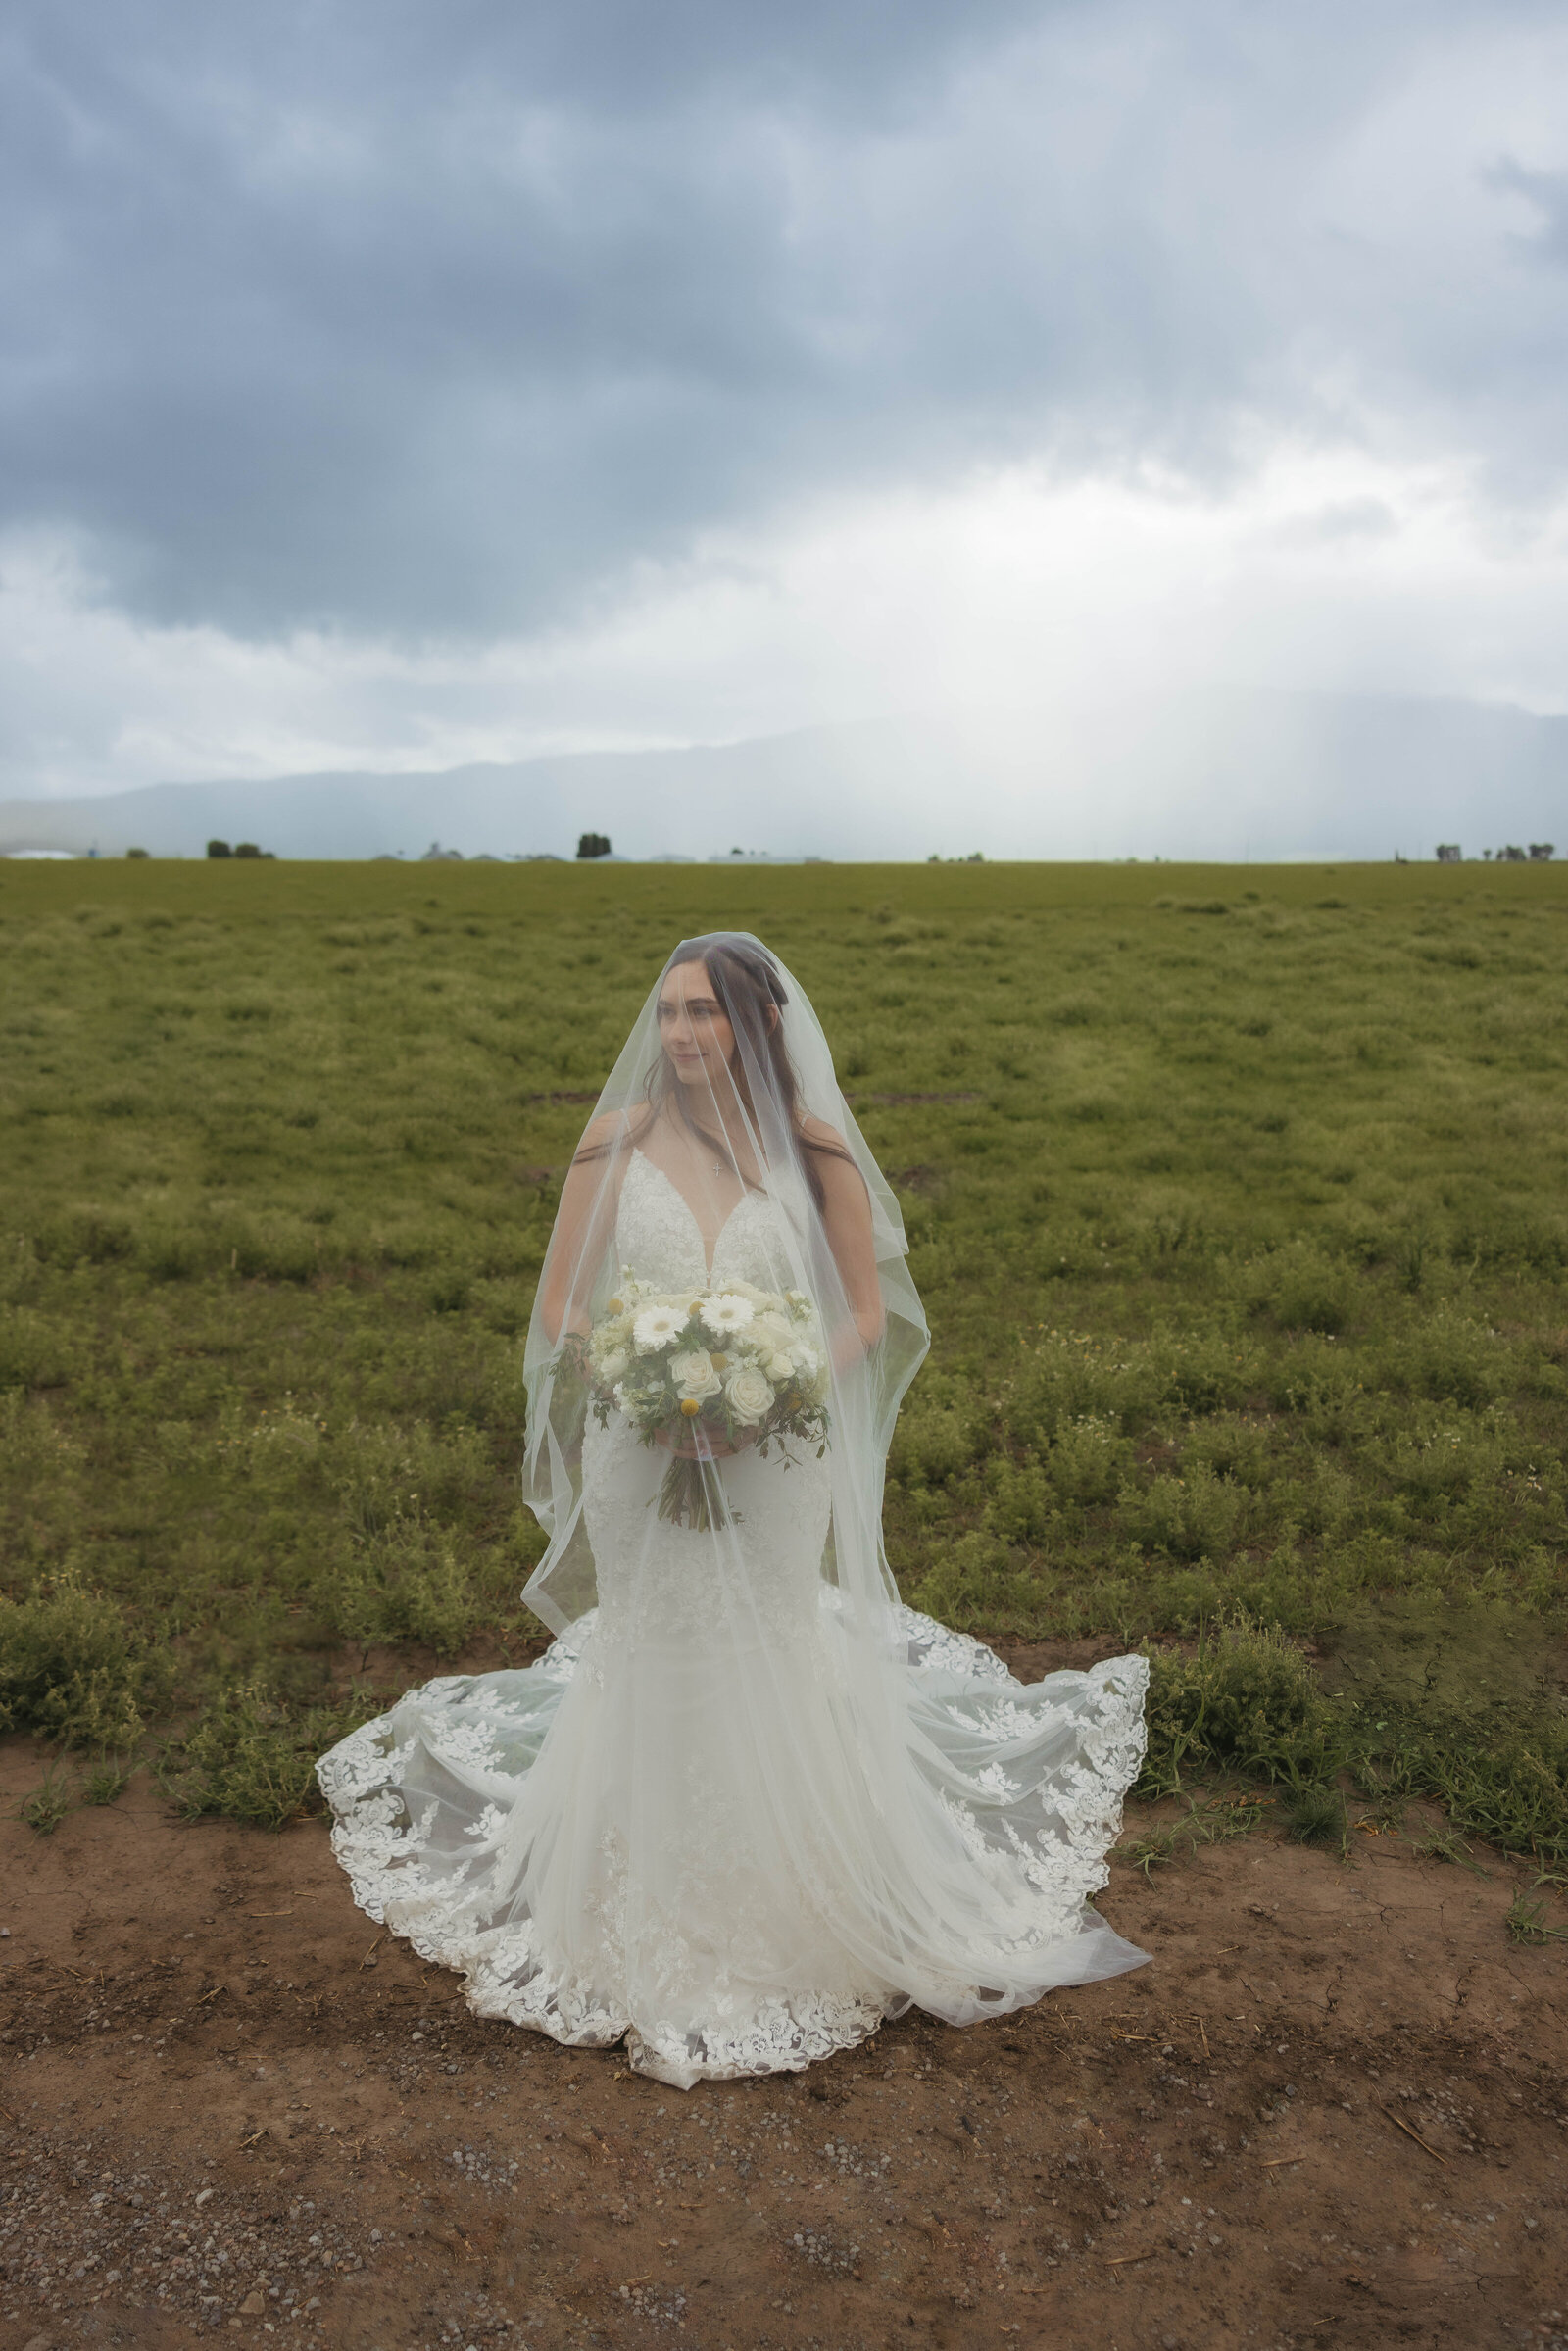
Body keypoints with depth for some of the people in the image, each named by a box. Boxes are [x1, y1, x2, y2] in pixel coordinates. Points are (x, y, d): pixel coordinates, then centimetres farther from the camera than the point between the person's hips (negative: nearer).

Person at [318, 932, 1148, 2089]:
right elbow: (560, 1303, 1)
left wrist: (789, 1389, -15)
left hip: (778, 1464, 0)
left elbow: (869, 1310, 0)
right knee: (652, 1672, 13)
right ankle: (655, 1918, 36)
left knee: (774, 1671, 13)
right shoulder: (620, 1138, -5)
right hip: (646, 1460, 1)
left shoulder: (817, 1149, -7)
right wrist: (632, 1386, -15)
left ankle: (786, 1911, 36)